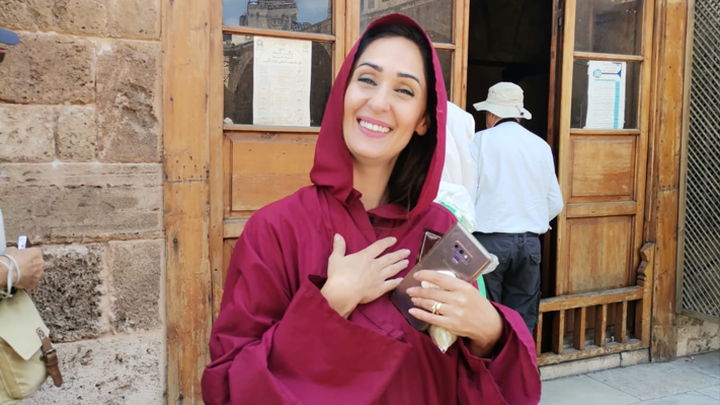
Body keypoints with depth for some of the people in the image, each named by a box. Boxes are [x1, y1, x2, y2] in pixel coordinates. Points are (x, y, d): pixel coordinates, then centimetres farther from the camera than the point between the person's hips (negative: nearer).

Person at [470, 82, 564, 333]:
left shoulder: (481, 140, -2)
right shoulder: (541, 145, 8)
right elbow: (555, 203, 9)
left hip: (489, 241, -3)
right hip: (529, 242, 3)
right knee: (522, 319, 11)